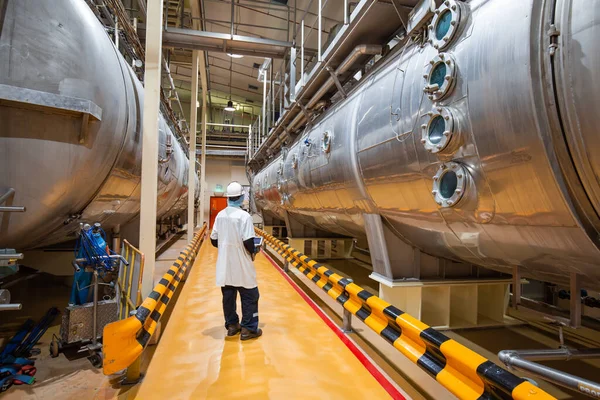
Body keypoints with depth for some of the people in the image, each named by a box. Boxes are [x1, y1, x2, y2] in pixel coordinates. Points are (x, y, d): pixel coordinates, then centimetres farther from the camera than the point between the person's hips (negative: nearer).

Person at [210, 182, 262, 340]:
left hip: (224, 265, 6)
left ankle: (232, 325, 27)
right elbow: (248, 242, -20)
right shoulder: (244, 216, -17)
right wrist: (252, 251, 0)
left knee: (228, 296, 15)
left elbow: (214, 240, 6)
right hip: (241, 265, -6)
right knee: (249, 296, 7)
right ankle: (248, 328, 12)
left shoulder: (220, 215, 1)